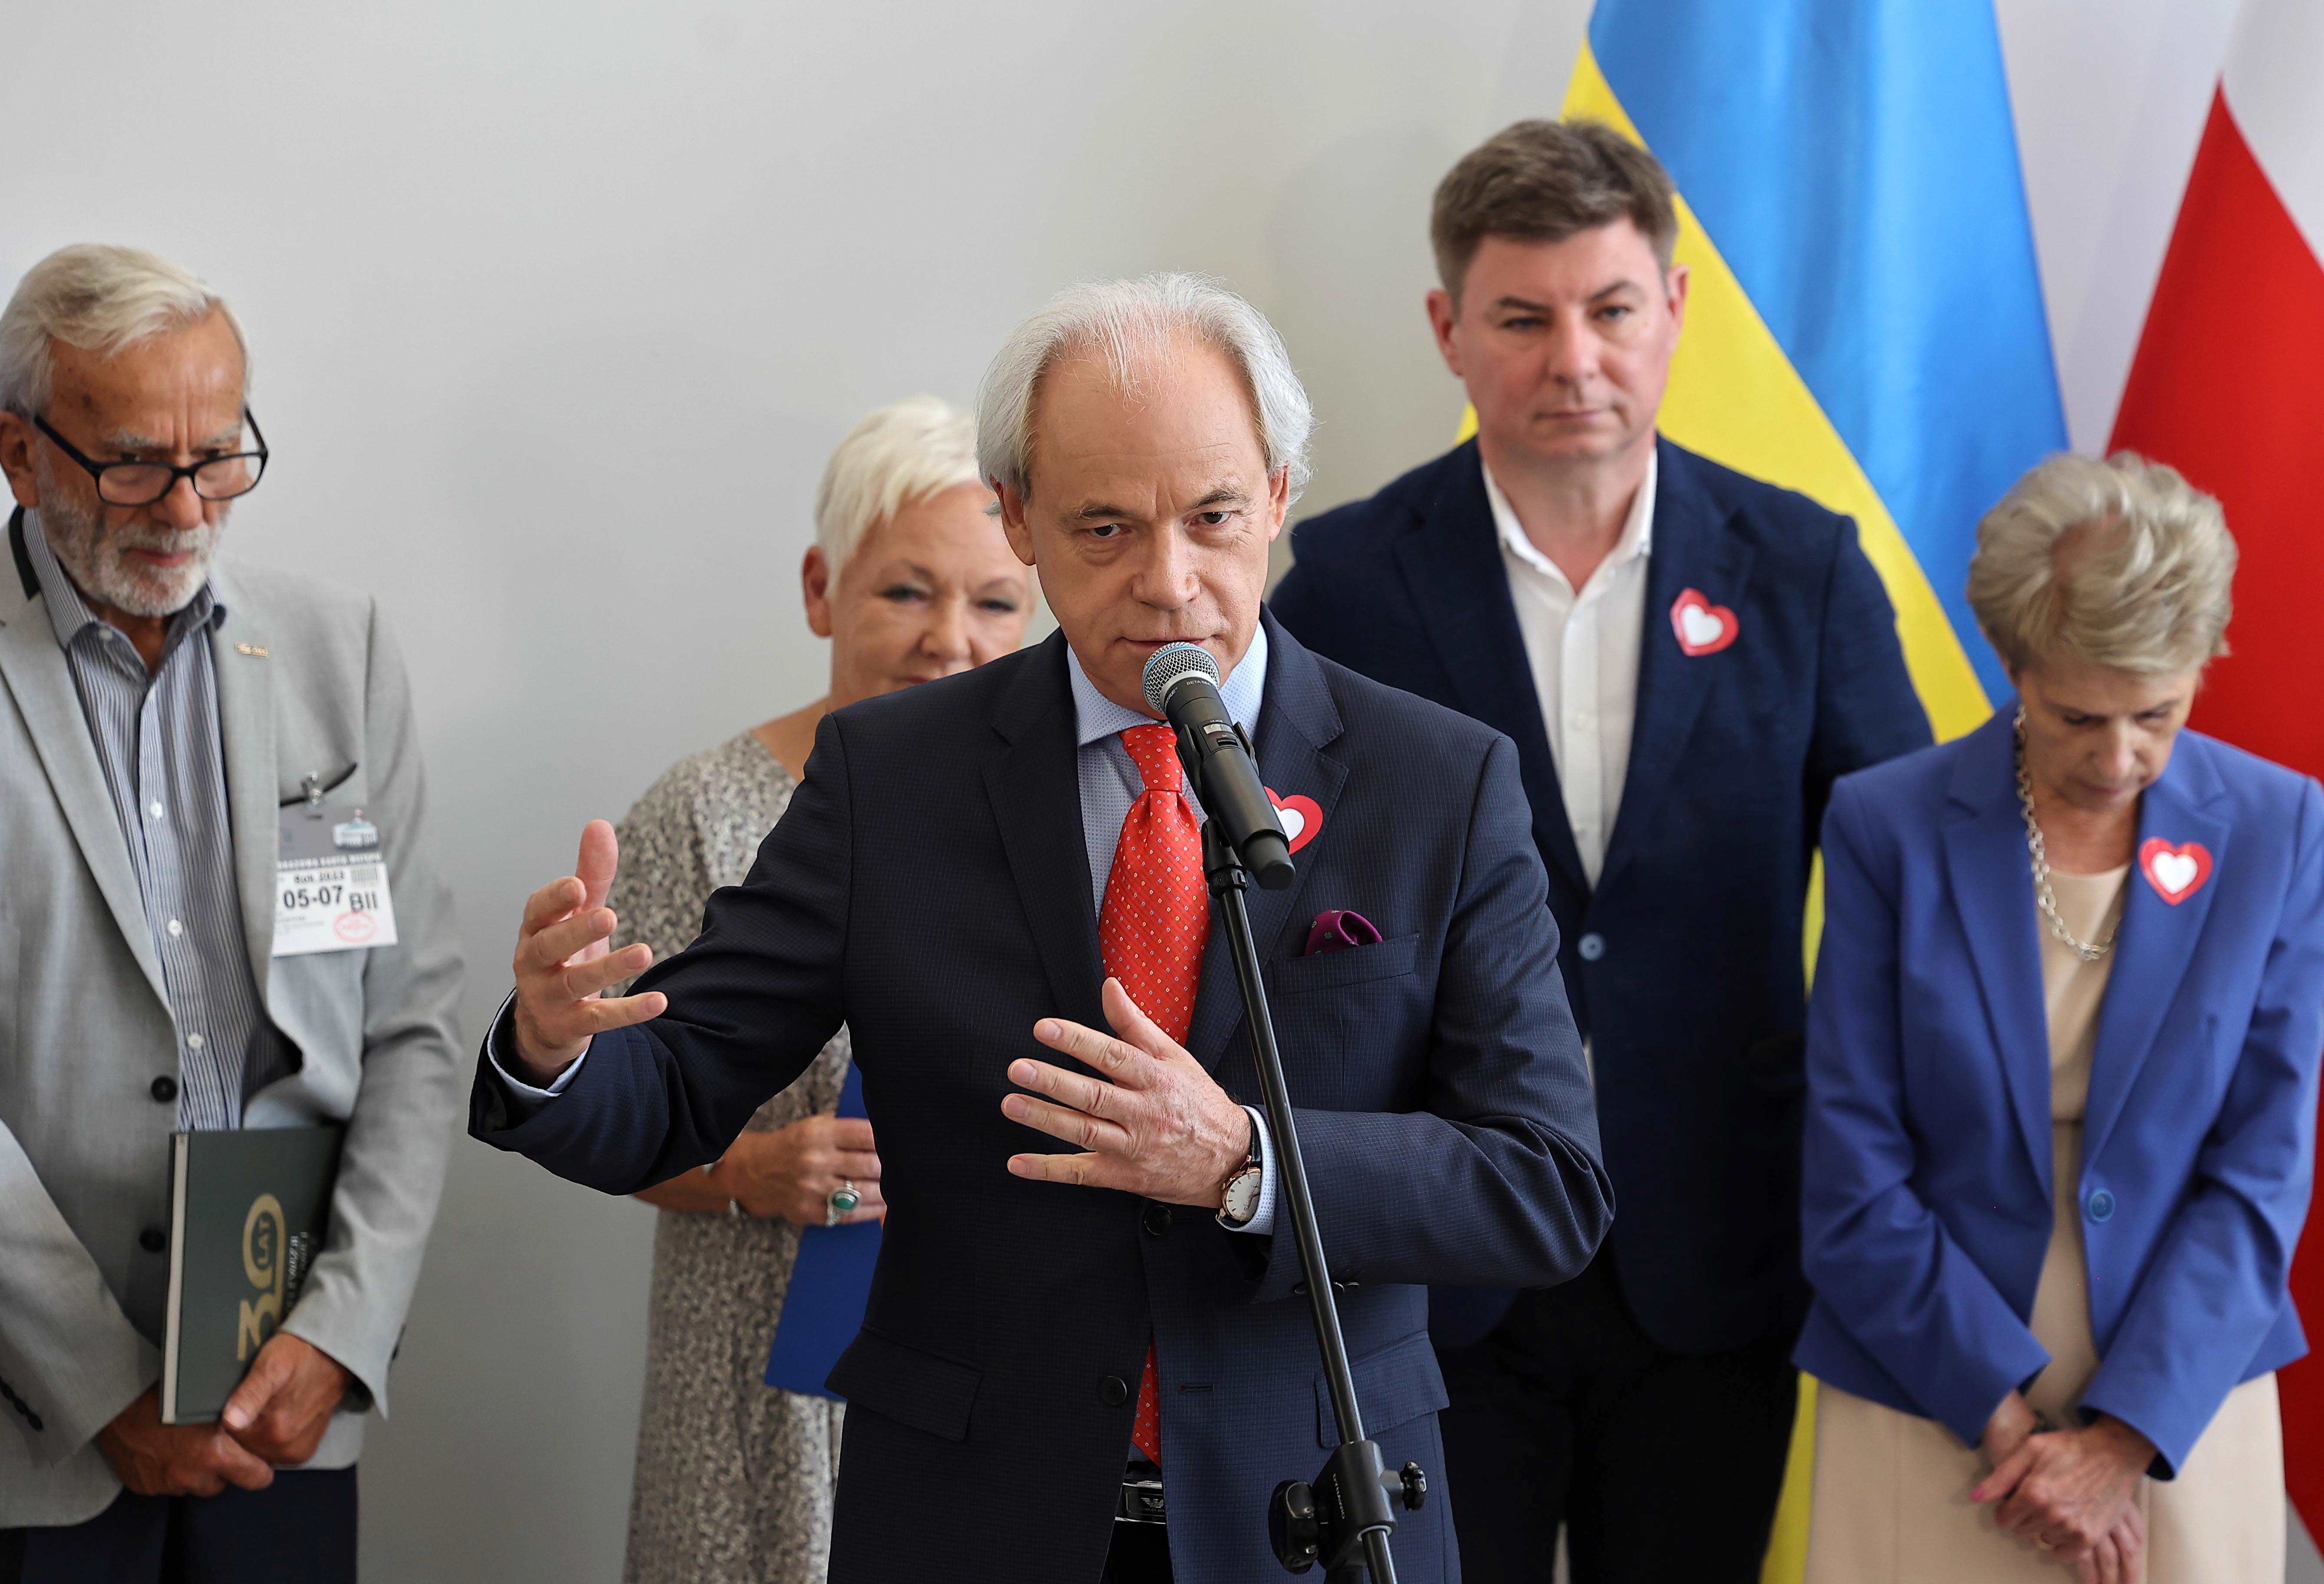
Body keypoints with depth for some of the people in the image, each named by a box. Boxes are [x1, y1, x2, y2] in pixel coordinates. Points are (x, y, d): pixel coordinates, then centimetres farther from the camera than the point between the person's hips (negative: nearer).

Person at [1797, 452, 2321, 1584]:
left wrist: (2123, 1442, -12)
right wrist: (2013, 1423, -12)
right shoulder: (1887, 828, -7)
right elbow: (1854, 1183, -8)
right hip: (1928, 1412, -1)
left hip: (2180, 1410, 1)